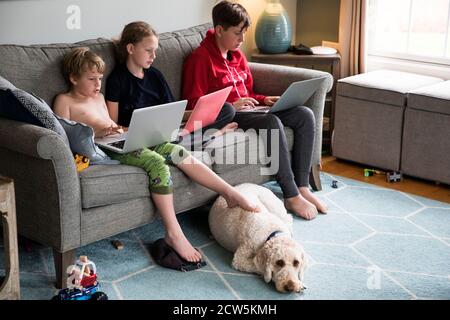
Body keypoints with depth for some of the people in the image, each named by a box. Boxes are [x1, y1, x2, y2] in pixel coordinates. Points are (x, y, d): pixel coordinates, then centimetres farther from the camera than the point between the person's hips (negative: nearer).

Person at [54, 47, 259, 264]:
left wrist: (121, 129, 9)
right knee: (157, 162, -31)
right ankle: (173, 233, -30)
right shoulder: (64, 100, 7)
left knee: (177, 152, -12)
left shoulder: (99, 98, 28)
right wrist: (98, 133, -16)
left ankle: (230, 193, -12)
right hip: (104, 149, -7)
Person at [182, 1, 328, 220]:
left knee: (305, 115, -10)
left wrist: (264, 100, 4)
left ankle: (302, 187, -11)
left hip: (246, 109, 9)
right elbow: (193, 104, -13)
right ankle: (291, 197, -29)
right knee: (272, 123, -35)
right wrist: (230, 106, -21)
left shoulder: (237, 56, 17)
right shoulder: (200, 58, -9)